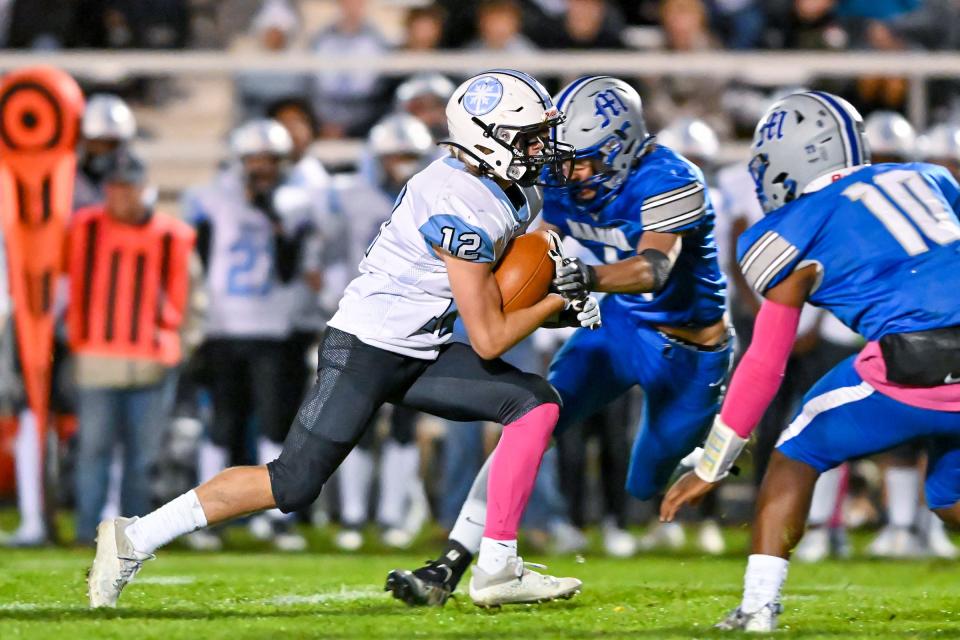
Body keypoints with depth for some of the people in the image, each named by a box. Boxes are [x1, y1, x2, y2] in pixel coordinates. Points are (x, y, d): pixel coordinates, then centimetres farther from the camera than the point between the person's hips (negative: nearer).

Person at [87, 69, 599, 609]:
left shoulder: (519, 196, 6)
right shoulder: (465, 210, -24)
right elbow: (488, 340, -20)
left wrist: (564, 309, 3)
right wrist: (558, 301, -7)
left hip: (418, 358, 9)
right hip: (366, 348, -9)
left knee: (538, 403, -5)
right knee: (294, 484, -10)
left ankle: (498, 569, -6)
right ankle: (136, 538, 0)